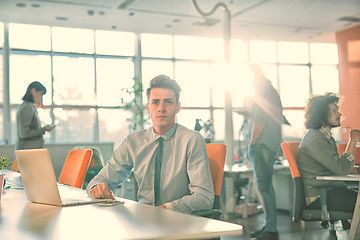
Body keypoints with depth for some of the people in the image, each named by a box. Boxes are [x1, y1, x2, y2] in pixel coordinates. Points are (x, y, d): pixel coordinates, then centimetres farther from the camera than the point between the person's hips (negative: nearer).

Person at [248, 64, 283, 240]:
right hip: (271, 145, 11)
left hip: (262, 146, -11)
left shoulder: (262, 93, -12)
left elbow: (259, 121, -20)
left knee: (264, 186, -9)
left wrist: (251, 144, -13)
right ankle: (269, 226, 22)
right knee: (266, 186, 15)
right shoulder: (271, 92, 19)